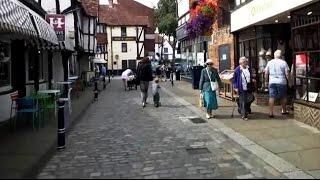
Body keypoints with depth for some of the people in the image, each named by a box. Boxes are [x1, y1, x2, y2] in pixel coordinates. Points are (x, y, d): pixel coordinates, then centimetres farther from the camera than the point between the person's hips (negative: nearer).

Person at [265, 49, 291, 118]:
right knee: (283, 97, 15)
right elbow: (287, 74, -5)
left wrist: (267, 80, 17)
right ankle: (284, 111, 26)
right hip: (281, 82, -1)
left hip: (272, 82, 2)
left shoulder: (269, 62, 5)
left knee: (271, 97, 1)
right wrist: (289, 82, 5)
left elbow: (266, 73, 5)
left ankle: (271, 113, -2)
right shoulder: (283, 62, -3)